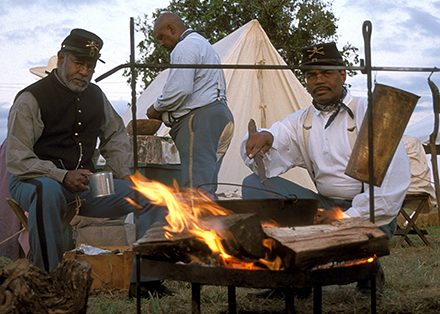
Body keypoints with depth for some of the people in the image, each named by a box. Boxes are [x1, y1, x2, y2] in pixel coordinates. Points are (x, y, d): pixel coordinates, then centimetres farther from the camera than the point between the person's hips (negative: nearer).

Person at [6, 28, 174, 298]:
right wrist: (62, 176, -27)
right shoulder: (31, 99, -10)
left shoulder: (96, 96, 9)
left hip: (85, 185, 6)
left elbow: (116, 136, 25)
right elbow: (17, 159, -15)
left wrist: (124, 173, 8)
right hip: (37, 182, -6)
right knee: (48, 191, -44)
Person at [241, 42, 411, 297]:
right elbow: (264, 163, -2)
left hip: (370, 213, -5)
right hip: (325, 208, 5)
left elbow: (394, 178, -15)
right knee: (255, 185, -9)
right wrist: (262, 138, -27)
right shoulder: (301, 122, 10)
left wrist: (350, 216, -21)